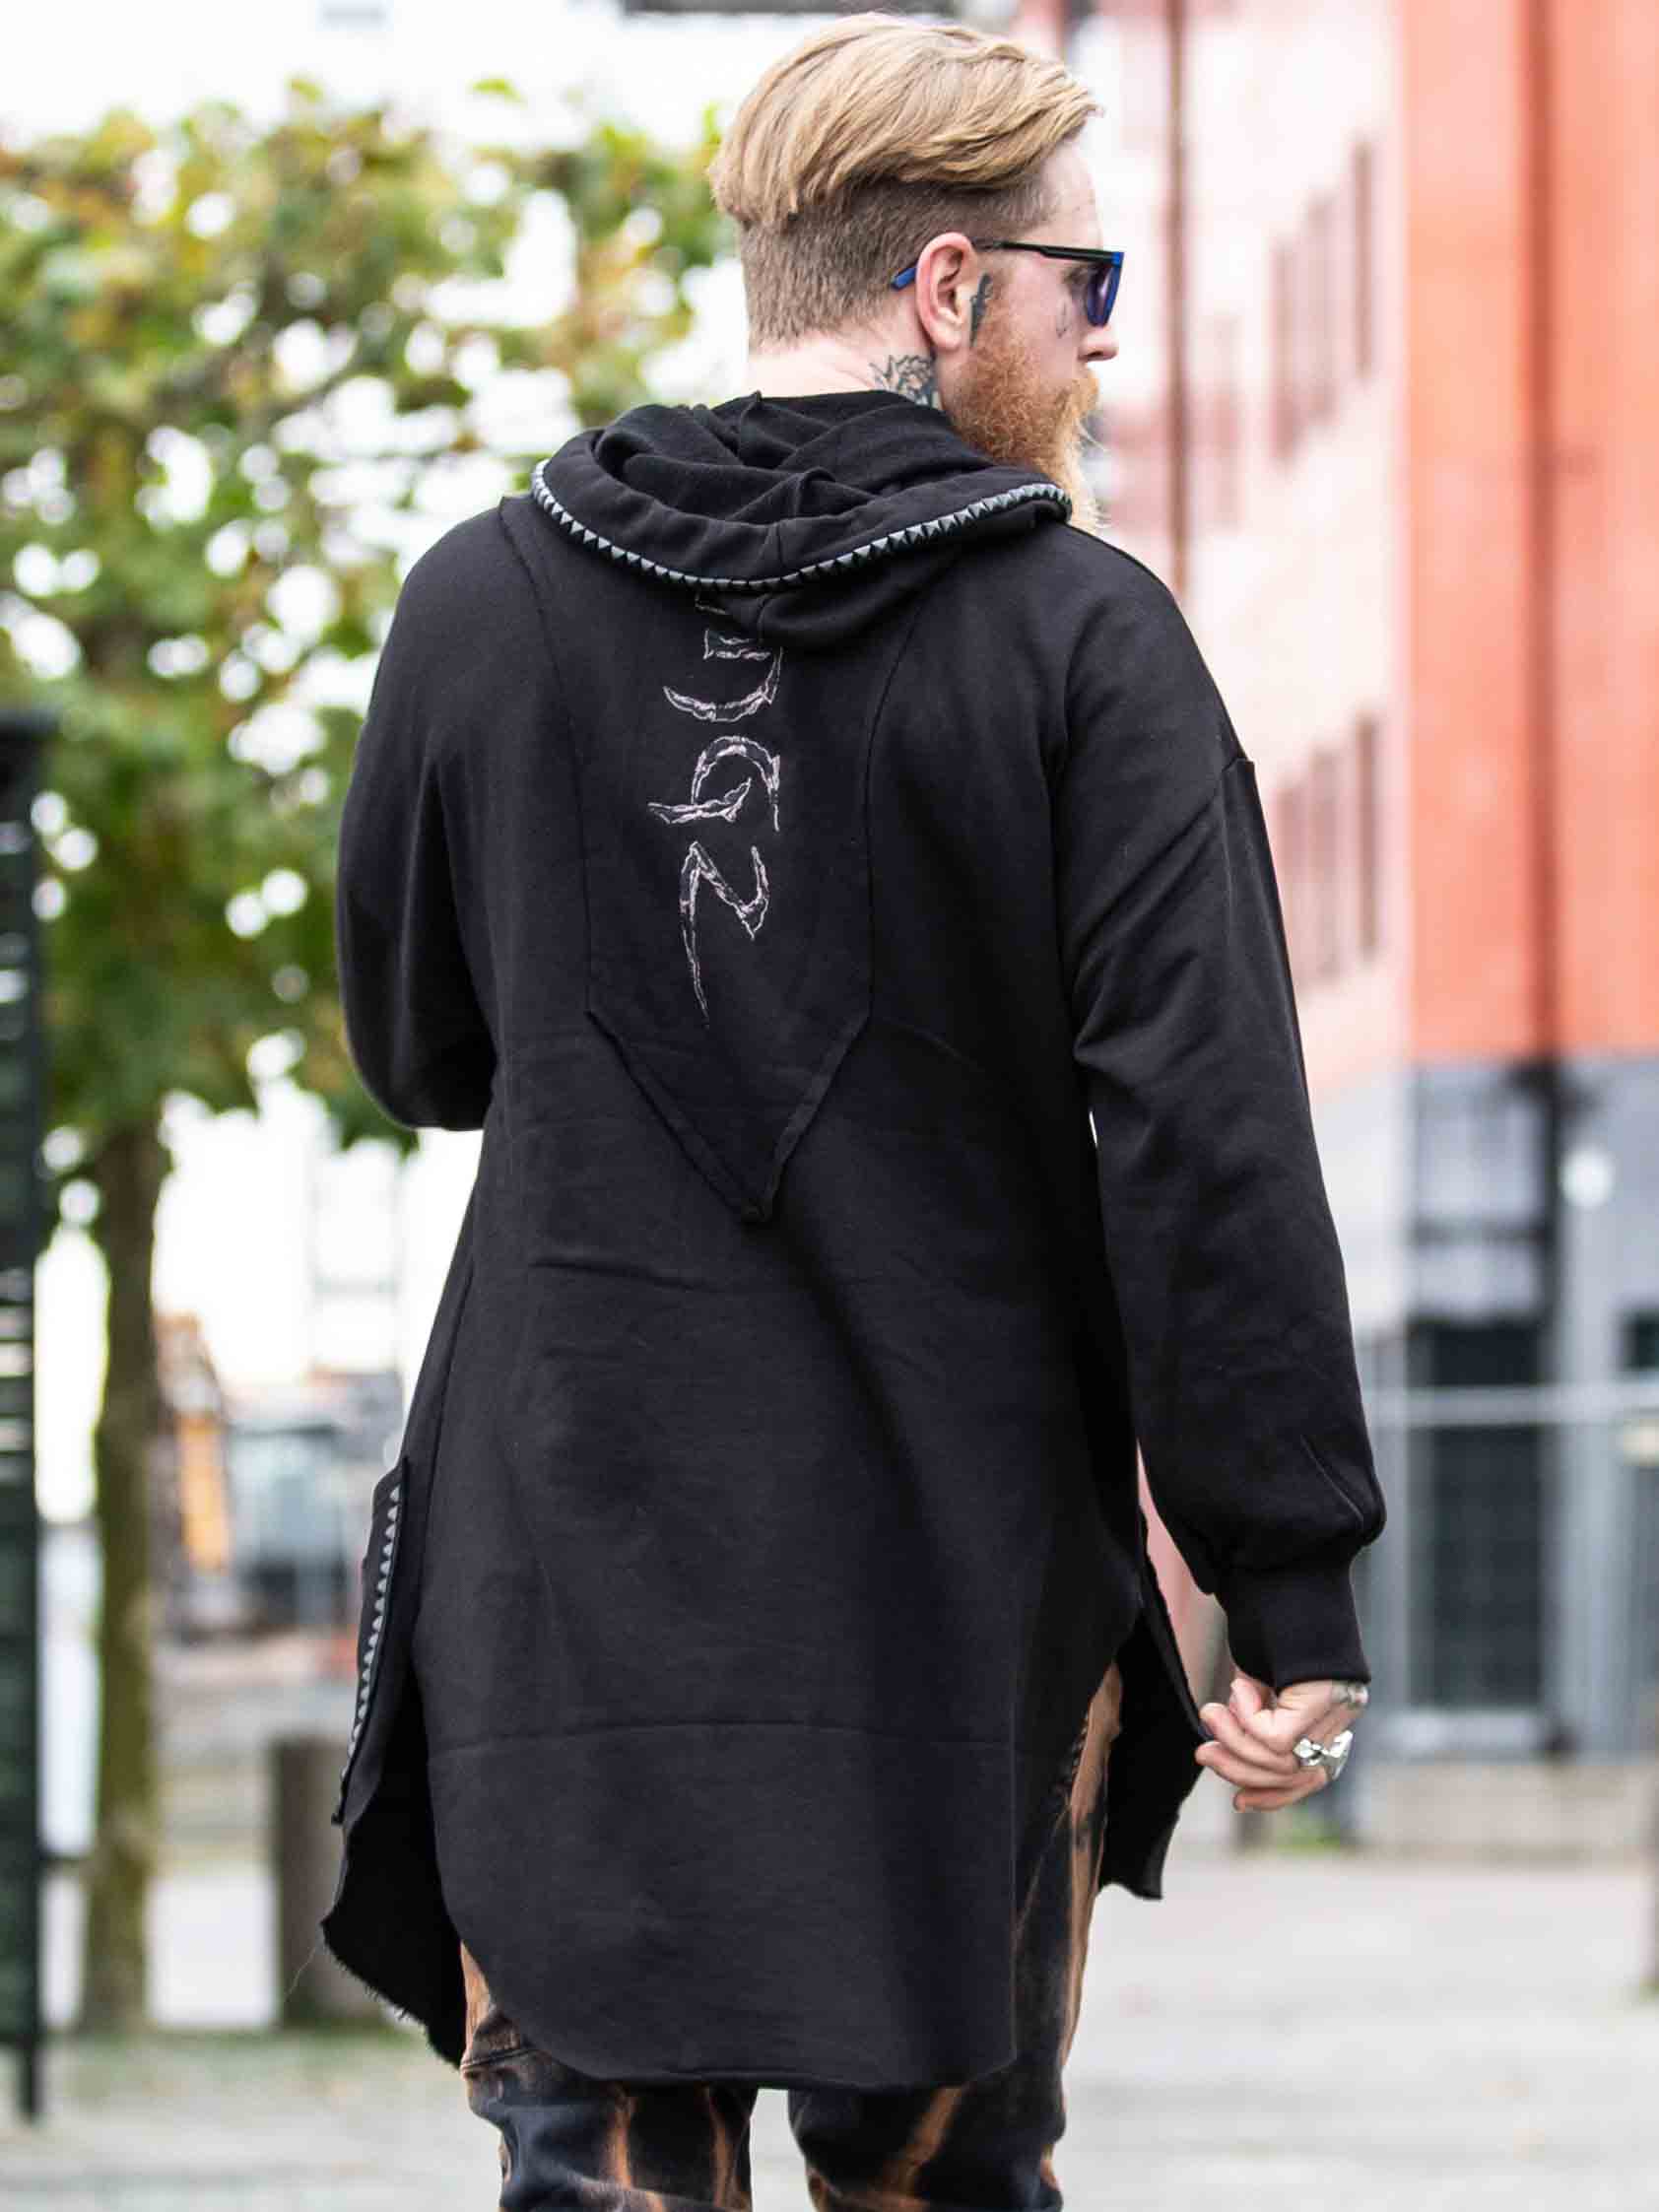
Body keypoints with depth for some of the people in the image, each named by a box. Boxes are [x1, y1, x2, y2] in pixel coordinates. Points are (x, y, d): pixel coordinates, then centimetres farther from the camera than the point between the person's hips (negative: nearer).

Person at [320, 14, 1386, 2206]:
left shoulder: (484, 602, 1)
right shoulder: (1083, 639, -8)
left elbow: (417, 1049, 14)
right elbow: (1209, 1141, -11)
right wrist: (1295, 1587, -9)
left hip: (577, 1581, 1)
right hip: (962, 1584, -1)